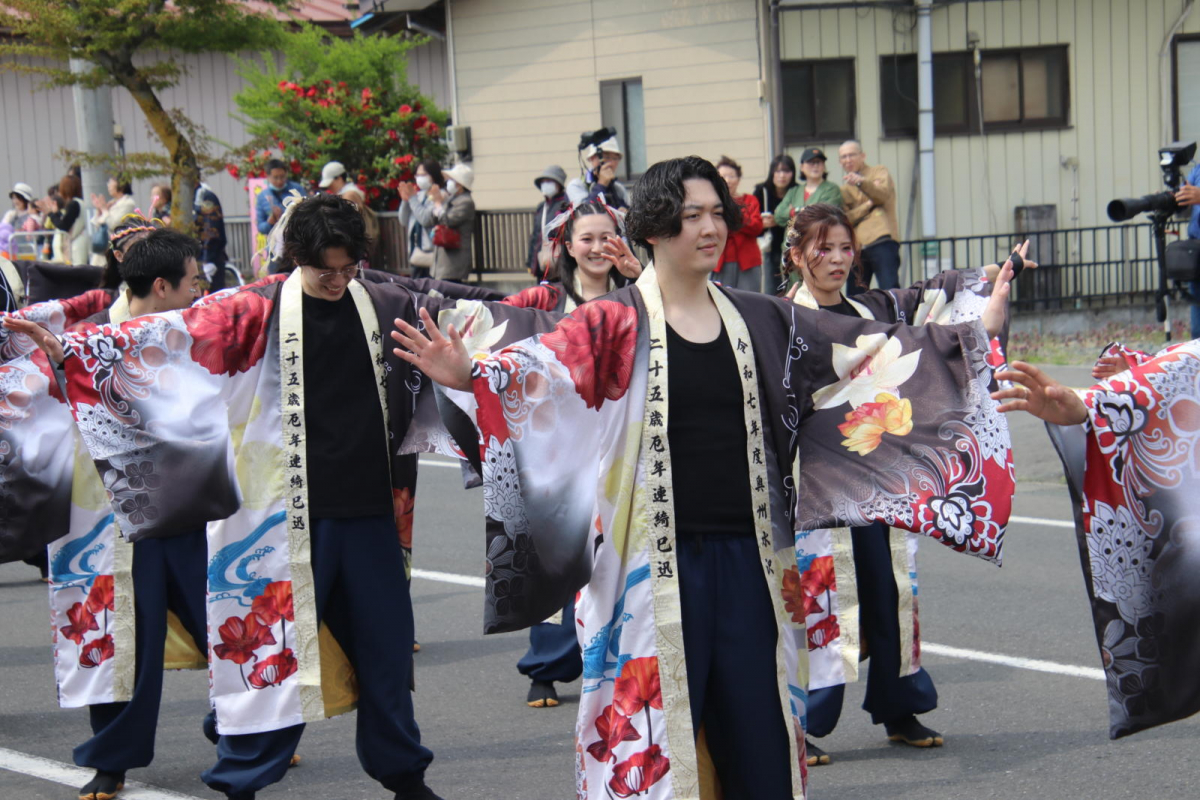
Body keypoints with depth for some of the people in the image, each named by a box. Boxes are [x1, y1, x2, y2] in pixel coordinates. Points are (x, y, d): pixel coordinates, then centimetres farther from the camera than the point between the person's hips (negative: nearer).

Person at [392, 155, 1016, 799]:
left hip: (746, 561, 4)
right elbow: (535, 367, -19)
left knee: (759, 742, 8)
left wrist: (977, 331, 11)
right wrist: (469, 376, -39)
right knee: (653, 744, -1)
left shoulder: (759, 321, 10)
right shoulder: (615, 324, -3)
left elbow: (869, 350, 14)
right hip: (655, 566, -4)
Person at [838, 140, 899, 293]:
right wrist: (868, 205, -7)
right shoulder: (845, 189, 23)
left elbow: (883, 195, -9)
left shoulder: (880, 172, 13)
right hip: (856, 246, 5)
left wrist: (862, 182, -29)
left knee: (890, 291, -15)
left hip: (882, 241, -5)